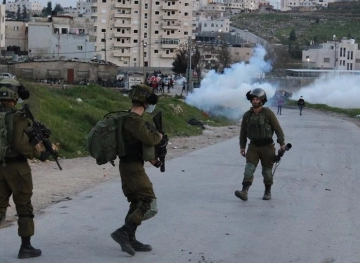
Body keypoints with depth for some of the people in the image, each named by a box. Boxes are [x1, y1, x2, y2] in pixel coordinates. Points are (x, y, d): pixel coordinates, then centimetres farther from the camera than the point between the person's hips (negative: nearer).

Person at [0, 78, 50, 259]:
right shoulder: (18, 117, -15)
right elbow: (20, 144, -22)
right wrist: (39, 154, -10)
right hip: (17, 167, -5)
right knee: (24, 208, 8)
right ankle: (26, 247, 13)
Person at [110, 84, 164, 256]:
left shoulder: (132, 118, 13)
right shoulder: (134, 120, -20)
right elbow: (149, 139, -22)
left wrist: (151, 158, 20)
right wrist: (159, 136, -1)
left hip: (131, 166, 11)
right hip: (133, 167, -11)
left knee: (137, 203, 17)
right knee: (149, 205, -11)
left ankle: (130, 240, 19)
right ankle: (123, 233, -15)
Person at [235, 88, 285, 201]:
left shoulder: (268, 113, -8)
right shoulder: (247, 115, 3)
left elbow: (278, 128, -7)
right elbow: (243, 132, 11)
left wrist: (282, 143, -11)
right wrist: (242, 147, 10)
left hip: (267, 146, -2)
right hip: (253, 146, 2)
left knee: (267, 171, 7)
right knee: (249, 168, -12)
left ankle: (268, 192, 24)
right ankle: (244, 192, -22)